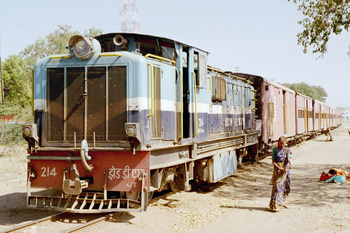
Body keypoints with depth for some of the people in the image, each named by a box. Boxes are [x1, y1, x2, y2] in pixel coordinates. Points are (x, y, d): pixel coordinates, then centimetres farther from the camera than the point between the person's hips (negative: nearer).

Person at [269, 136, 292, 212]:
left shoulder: (287, 150, 5)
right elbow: (273, 162, -5)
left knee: (286, 187, 12)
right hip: (277, 171, -4)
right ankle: (274, 206, -9)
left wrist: (289, 164, -32)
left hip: (286, 171, 4)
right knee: (277, 187, -10)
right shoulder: (275, 150, -2)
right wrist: (280, 168, -18)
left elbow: (288, 159, -9)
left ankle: (281, 202, 33)